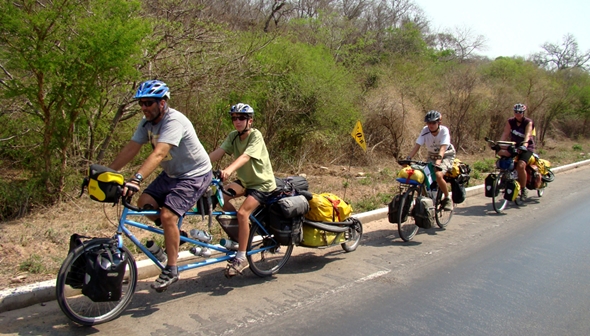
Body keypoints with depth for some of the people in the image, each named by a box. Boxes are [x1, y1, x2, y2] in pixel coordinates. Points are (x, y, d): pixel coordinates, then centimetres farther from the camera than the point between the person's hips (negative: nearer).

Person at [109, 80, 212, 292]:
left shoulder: (174, 121, -27)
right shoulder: (147, 122, -1)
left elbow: (158, 154, -40)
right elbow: (130, 149, -3)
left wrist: (136, 179, -50)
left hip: (195, 174, -8)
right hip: (171, 173, 9)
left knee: (167, 215, -19)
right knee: (145, 203, -4)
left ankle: (171, 270, -3)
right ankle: (174, 234, 20)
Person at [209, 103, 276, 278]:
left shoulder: (256, 135, -19)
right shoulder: (233, 136, -1)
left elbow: (245, 156, -36)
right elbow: (218, 152, -14)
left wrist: (229, 170, -54)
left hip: (262, 182, -7)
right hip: (245, 180, 7)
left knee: (243, 212, -24)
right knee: (222, 195, -17)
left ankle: (241, 258, -11)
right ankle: (240, 231, 5)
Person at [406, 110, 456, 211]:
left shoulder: (444, 130, -23)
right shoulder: (425, 130, -16)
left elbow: (443, 148, -35)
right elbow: (417, 146, -21)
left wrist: (438, 161, -51)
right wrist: (408, 159, -35)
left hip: (446, 156, -4)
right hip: (432, 156, 4)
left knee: (438, 175, -30)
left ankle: (447, 199, -7)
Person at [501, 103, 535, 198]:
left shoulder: (528, 122, -10)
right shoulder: (510, 121, -1)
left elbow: (527, 135, -27)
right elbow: (505, 134, -12)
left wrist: (524, 144, -45)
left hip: (527, 148, -4)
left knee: (520, 166, -27)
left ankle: (523, 189, -11)